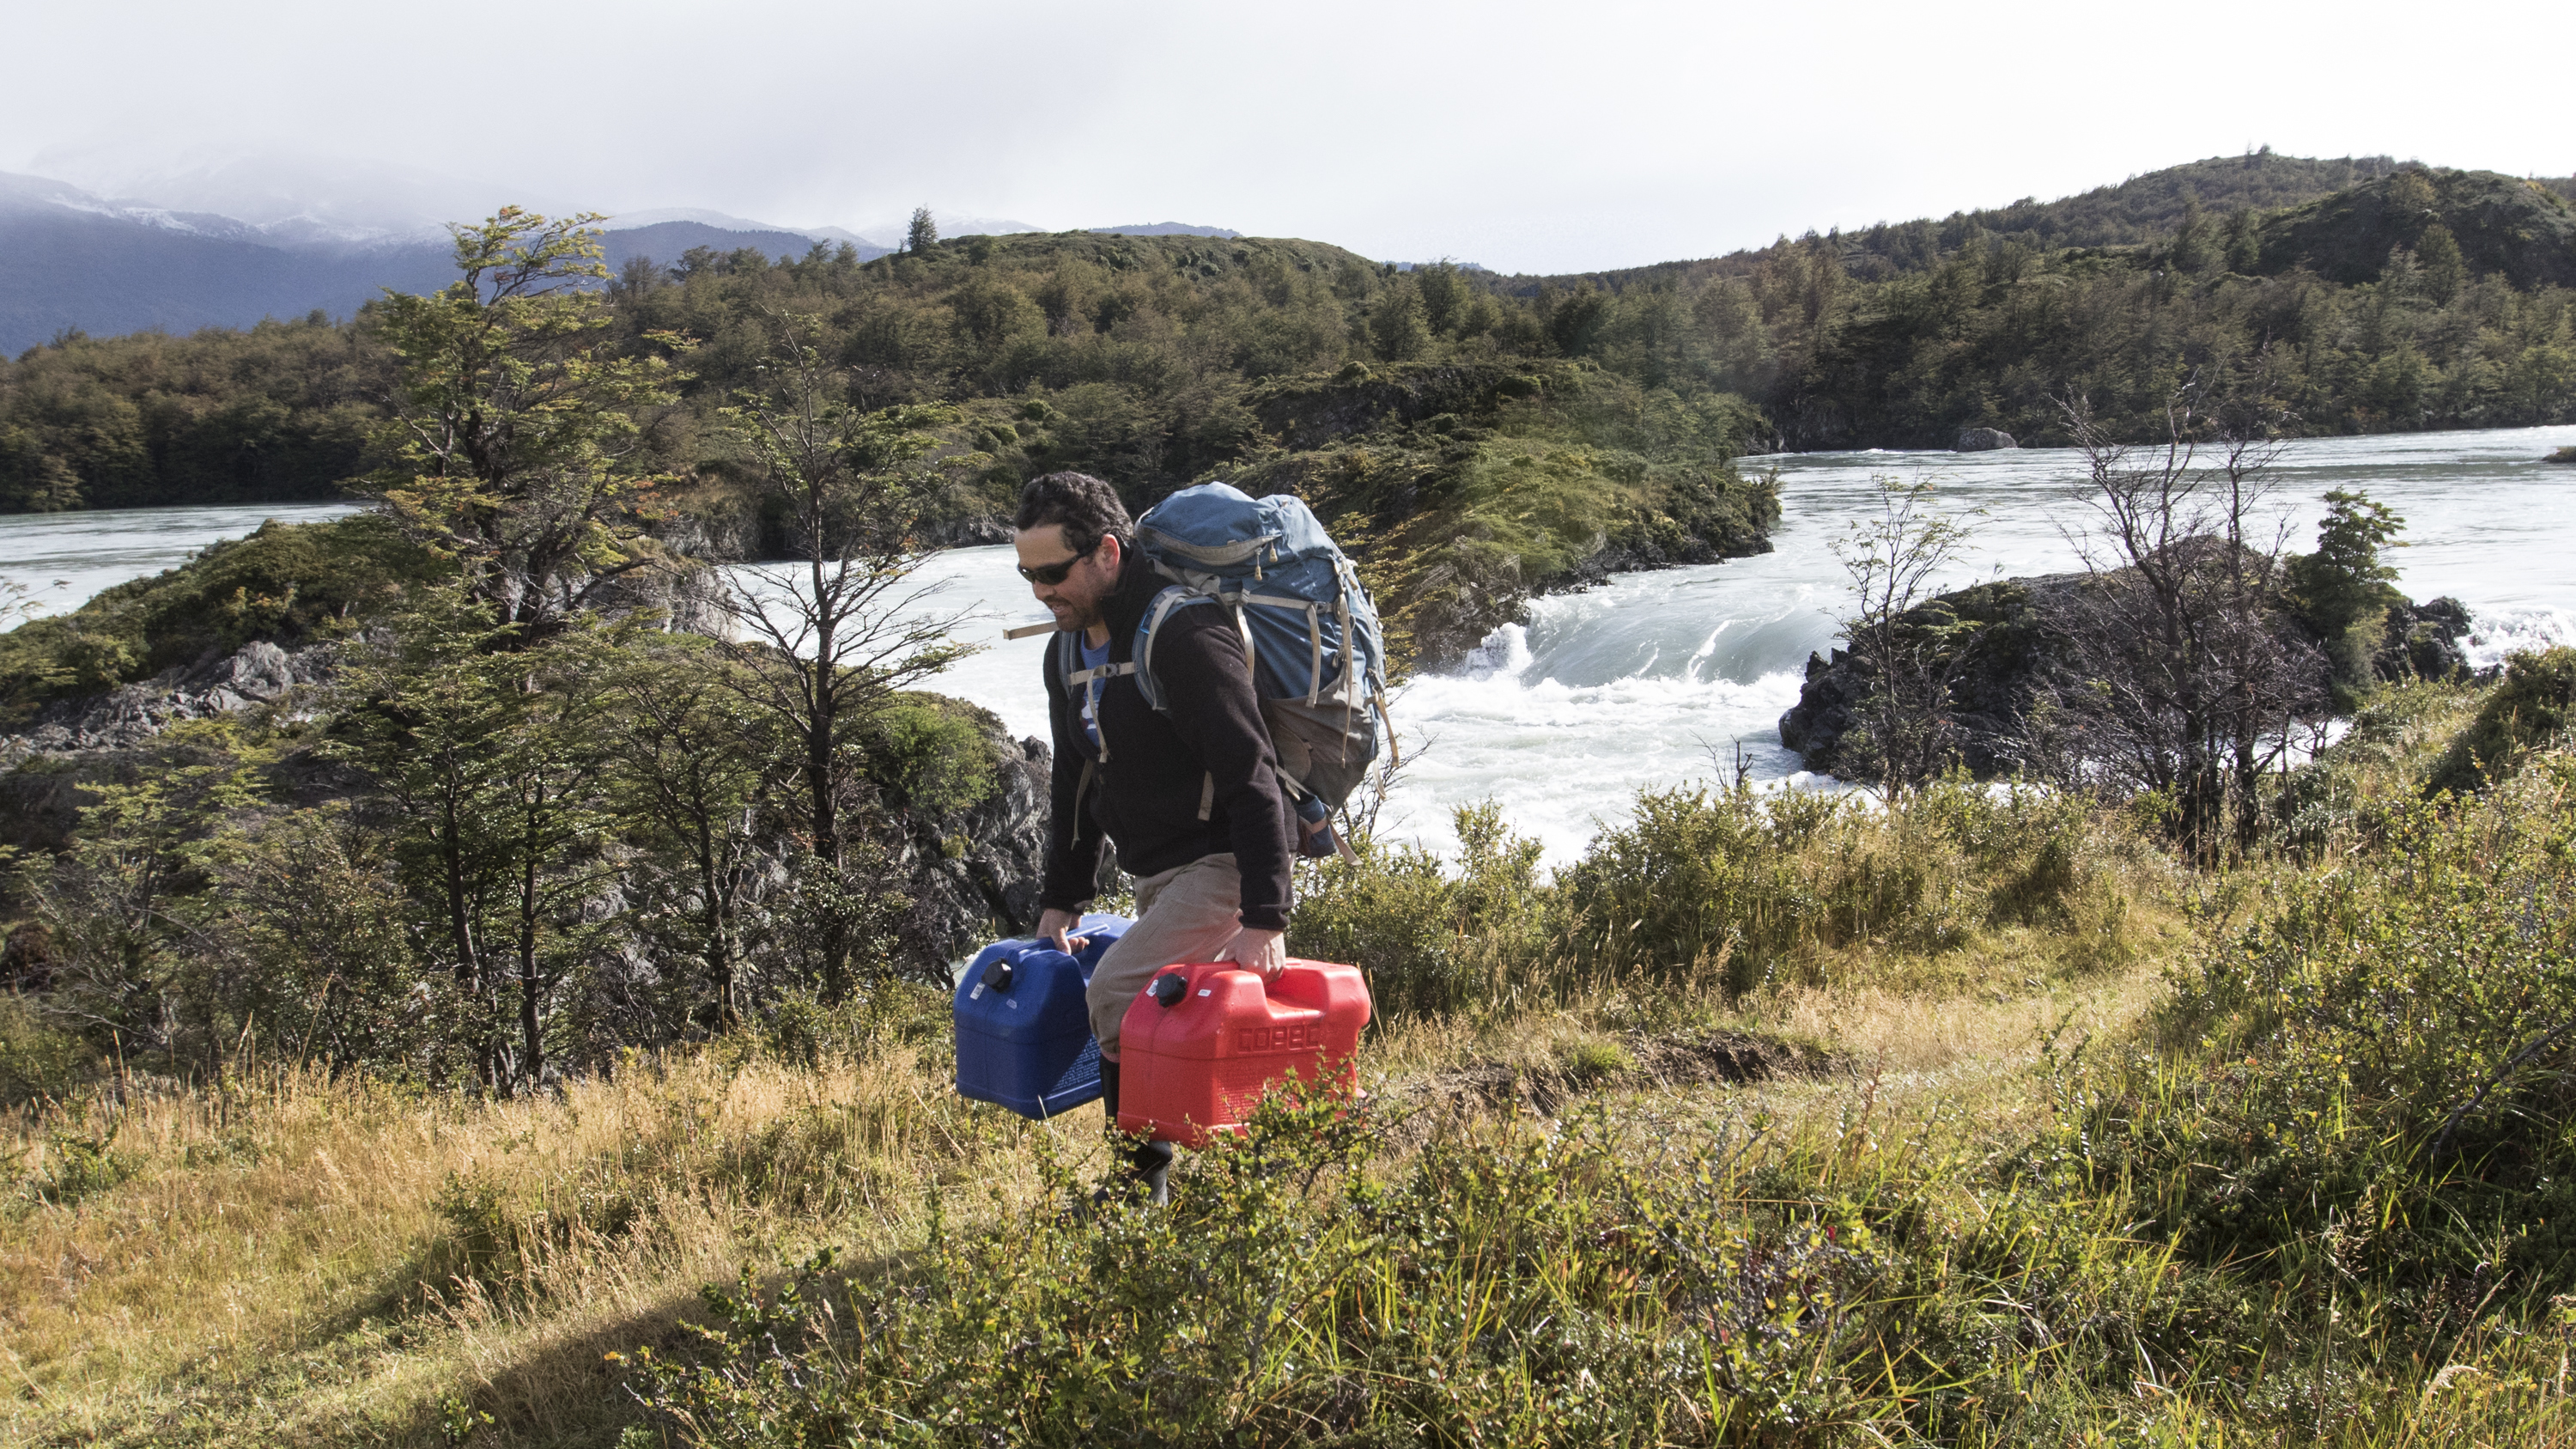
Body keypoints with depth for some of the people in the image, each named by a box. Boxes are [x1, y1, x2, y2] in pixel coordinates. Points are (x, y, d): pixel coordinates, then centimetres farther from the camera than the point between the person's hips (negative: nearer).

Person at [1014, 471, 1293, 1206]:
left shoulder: (1183, 634, -20)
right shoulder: (1069, 650, 8)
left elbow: (1252, 778, -24)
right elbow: (1076, 783, 20)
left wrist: (1265, 918, -28)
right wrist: (1060, 899, 15)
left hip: (1222, 867, -9)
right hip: (1160, 876, 9)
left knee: (1115, 995, -19)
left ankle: (1143, 1186, -9)